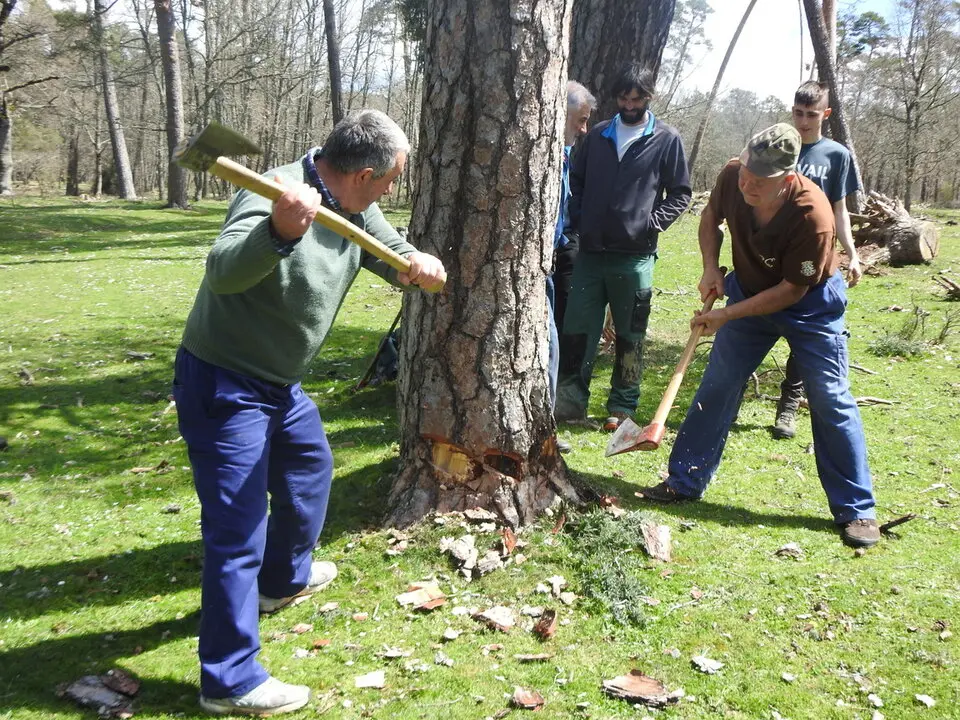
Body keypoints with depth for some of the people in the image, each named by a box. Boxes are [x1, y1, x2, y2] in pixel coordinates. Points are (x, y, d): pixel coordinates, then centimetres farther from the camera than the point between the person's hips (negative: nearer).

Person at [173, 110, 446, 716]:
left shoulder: (356, 210, -1)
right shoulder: (273, 195, -28)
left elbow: (396, 254, 6)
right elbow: (223, 272, -44)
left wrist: (422, 265, -19)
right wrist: (278, 232, -64)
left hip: (280, 382, 10)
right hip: (223, 386, -10)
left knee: (310, 467, 28)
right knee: (238, 529, -7)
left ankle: (284, 579, 53)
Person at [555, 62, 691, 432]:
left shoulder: (666, 140, 1)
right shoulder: (597, 135, 11)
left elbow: (680, 193, 3)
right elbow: (576, 181, 18)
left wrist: (651, 223, -9)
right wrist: (577, 222, 6)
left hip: (635, 257, -3)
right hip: (590, 253, 3)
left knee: (630, 336, 6)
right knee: (576, 330, 3)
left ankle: (622, 407, 16)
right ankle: (570, 401, 13)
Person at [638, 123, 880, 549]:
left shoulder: (811, 215, -35)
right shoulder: (732, 177, -21)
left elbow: (792, 290, -25)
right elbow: (711, 217, 3)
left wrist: (727, 316, -24)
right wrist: (711, 268, -10)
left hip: (810, 303, -5)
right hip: (749, 291, 5)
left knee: (831, 399, -5)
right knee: (716, 387, 5)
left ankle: (856, 510, 6)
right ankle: (685, 482, 17)